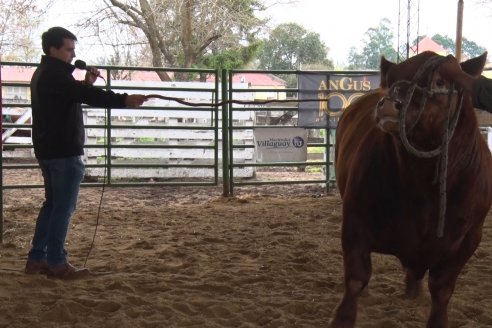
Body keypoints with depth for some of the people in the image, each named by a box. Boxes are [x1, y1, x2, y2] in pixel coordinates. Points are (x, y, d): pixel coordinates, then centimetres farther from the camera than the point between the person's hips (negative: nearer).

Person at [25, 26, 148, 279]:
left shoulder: (45, 74, 16)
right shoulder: (54, 74, -17)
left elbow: (73, 95, 22)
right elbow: (86, 96, -30)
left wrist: (86, 83, 2)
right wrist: (124, 100, -39)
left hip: (47, 150, 10)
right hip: (63, 151, -10)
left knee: (52, 204, 17)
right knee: (63, 207, -5)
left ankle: (37, 259, 19)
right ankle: (56, 263, -1)